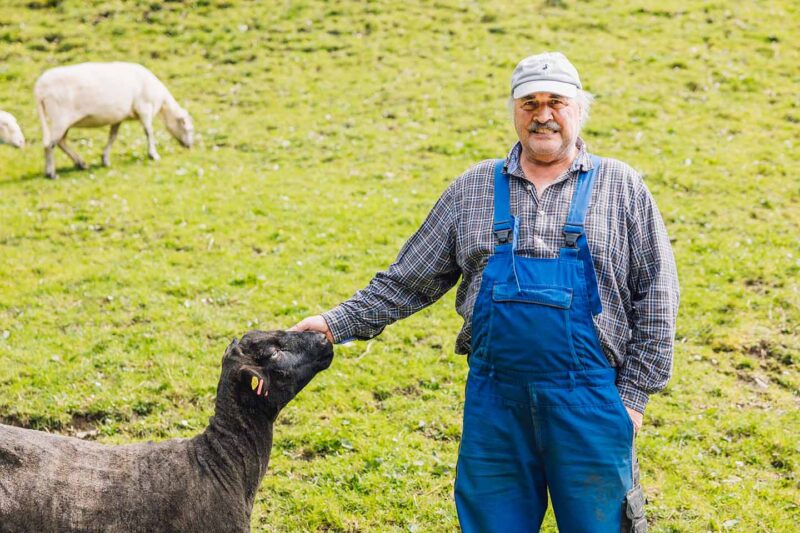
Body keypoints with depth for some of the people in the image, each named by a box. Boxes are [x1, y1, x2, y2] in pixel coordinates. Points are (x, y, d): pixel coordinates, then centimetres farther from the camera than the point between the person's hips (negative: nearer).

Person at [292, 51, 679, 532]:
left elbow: (655, 295, 3)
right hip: (494, 399, 2)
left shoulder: (621, 187, 3)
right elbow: (409, 281, 11)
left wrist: (635, 394, -2)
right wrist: (338, 323, 3)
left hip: (588, 400, -2)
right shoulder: (473, 190, 8)